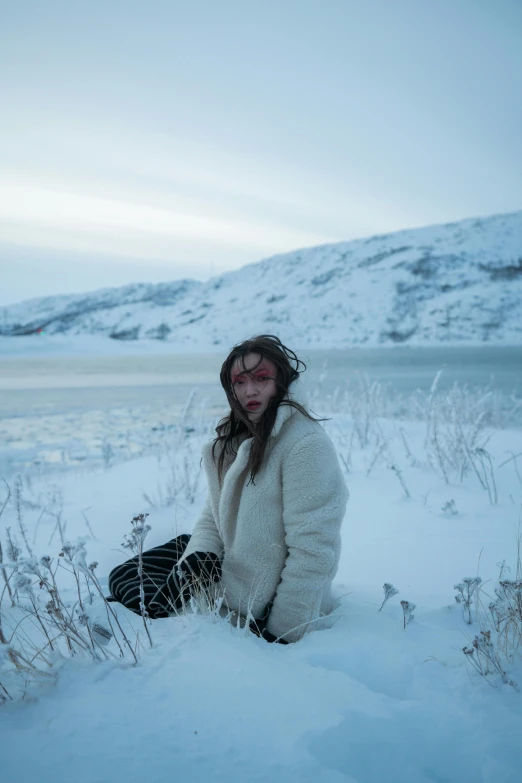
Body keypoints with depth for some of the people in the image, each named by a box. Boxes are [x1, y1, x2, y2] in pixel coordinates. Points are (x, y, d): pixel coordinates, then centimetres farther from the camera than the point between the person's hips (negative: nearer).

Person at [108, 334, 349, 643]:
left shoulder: (306, 444, -22)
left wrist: (284, 631, -22)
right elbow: (213, 518, 8)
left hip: (262, 613, -8)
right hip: (230, 569, 8)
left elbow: (312, 550, -25)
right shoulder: (236, 440, 7)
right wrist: (199, 557, -13)